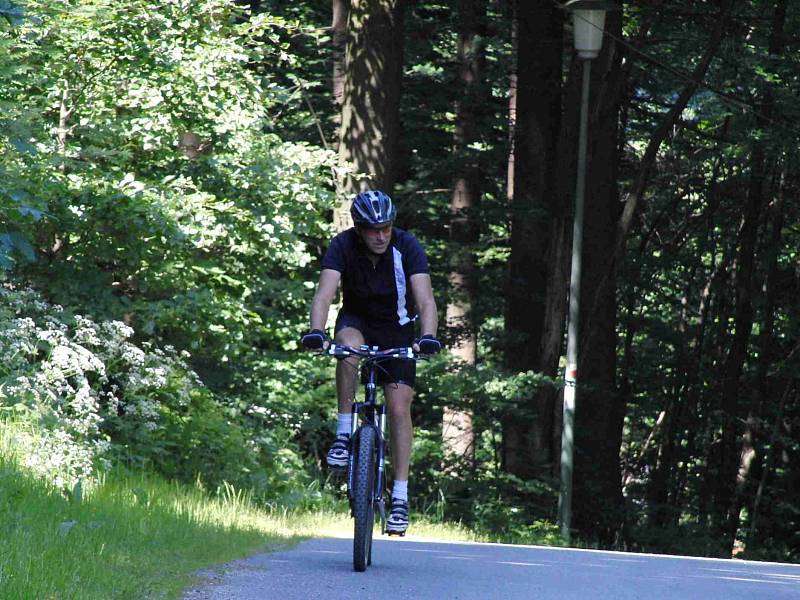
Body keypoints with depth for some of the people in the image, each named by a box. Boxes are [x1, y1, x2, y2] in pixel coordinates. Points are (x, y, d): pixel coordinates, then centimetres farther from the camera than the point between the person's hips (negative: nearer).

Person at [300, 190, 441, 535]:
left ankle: (400, 496, -5)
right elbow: (324, 294, -34)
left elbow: (425, 300, -32)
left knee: (399, 408, -10)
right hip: (357, 321, 0)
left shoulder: (407, 247, -24)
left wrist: (428, 337, -51)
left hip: (397, 331, 0)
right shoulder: (343, 246, -23)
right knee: (348, 347, -36)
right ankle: (343, 434, -23)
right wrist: (316, 332, -52)